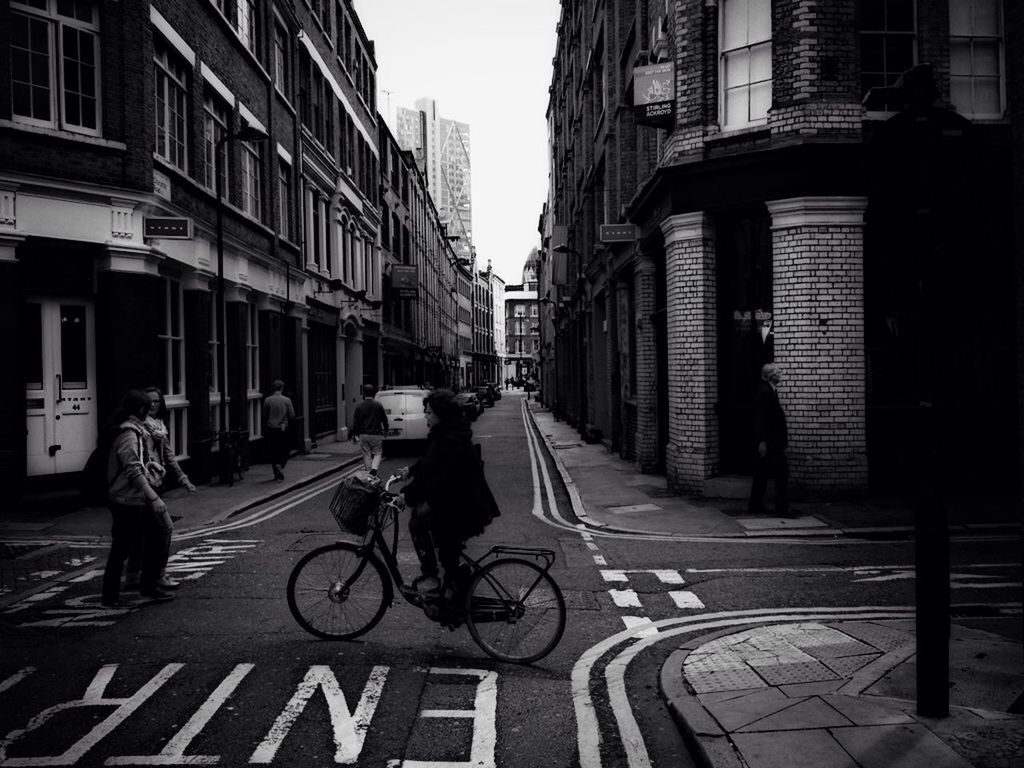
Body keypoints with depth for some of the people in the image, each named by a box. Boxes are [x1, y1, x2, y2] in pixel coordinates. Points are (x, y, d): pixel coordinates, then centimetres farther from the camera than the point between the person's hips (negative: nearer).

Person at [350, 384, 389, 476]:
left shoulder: (359, 406, -2)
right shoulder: (378, 405, -4)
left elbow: (355, 421, -1)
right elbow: (384, 419, 4)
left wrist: (354, 434, 6)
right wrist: (385, 430, 19)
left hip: (363, 434, 1)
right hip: (376, 434, -1)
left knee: (366, 455, 10)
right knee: (377, 453, 9)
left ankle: (368, 472, 12)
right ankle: (374, 469, -15)